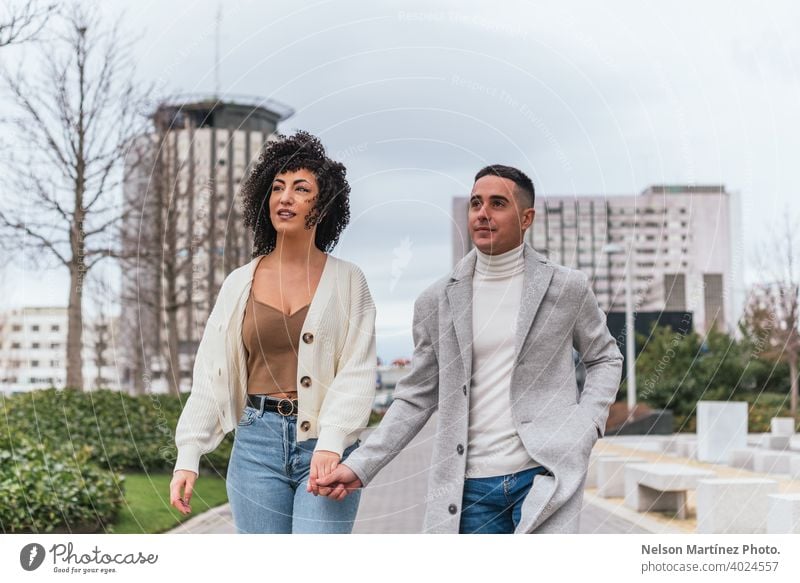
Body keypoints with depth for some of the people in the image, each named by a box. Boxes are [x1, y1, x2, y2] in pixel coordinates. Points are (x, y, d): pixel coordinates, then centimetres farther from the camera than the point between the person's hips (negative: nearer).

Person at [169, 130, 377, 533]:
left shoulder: (347, 282, 3)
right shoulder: (240, 284, 9)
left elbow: (358, 371, -5)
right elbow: (211, 374, 7)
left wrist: (331, 442, -18)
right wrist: (188, 456, 0)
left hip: (326, 444, -2)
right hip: (258, 440, 3)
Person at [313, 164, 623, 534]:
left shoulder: (567, 288, 3)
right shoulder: (437, 302, 6)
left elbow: (605, 358, 15)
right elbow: (417, 398, 10)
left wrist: (585, 429, -1)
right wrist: (360, 466, 1)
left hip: (544, 474, -2)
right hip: (471, 485, 2)